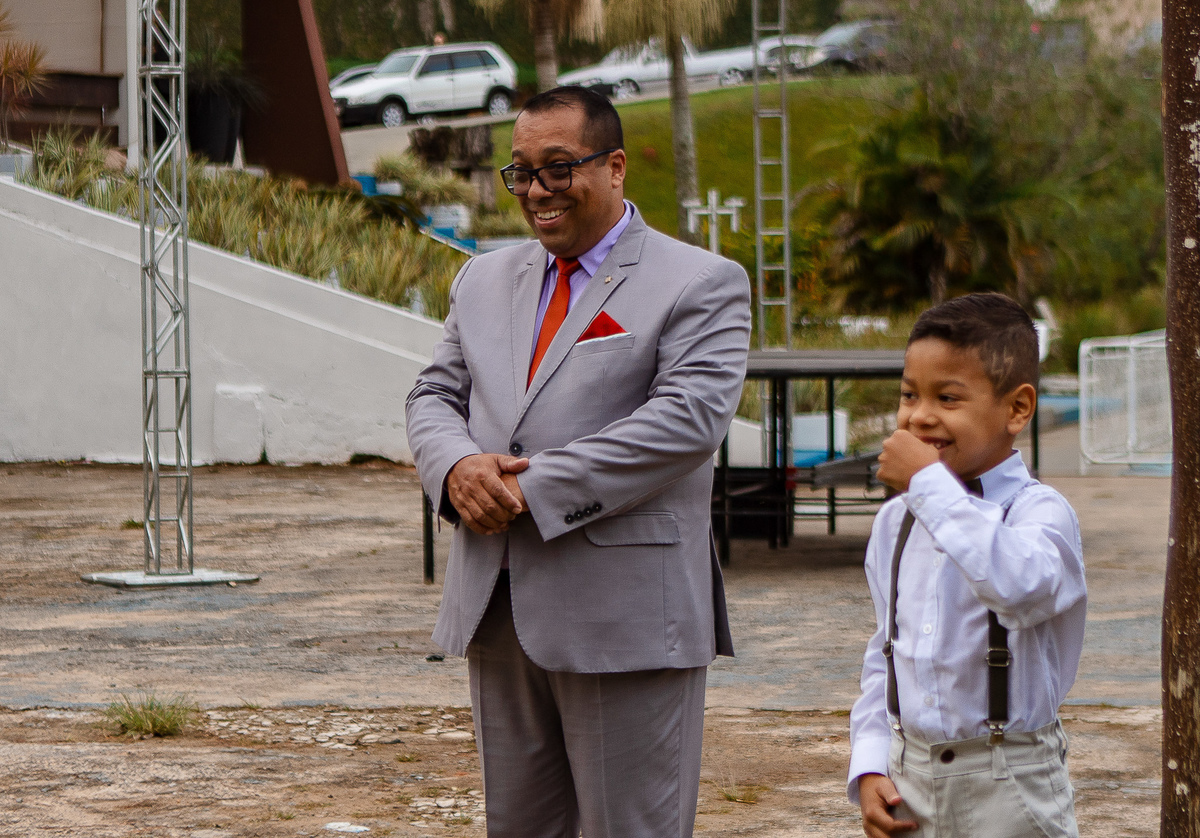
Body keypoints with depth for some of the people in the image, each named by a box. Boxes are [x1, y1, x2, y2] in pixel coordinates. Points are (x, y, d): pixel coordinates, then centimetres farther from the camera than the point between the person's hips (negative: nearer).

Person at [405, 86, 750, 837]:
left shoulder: (701, 285, -3)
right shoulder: (484, 280, 18)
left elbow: (689, 418, -16)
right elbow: (435, 396, 15)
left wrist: (536, 489, -19)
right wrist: (456, 468, -10)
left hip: (626, 621, -6)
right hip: (497, 613, 6)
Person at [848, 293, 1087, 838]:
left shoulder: (1041, 512, -11)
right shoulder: (895, 522, 8)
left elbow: (1020, 587, -33)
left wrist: (930, 484, -25)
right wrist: (870, 768, 4)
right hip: (909, 778, 5)